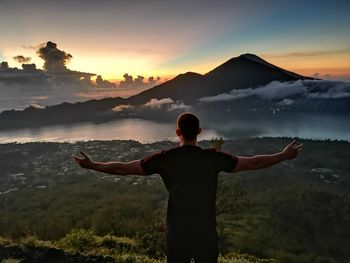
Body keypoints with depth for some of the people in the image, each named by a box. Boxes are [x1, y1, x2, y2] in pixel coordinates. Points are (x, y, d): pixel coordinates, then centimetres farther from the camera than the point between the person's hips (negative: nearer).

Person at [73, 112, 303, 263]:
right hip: (206, 233, 0)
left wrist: (92, 165, 6)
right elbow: (253, 163, -6)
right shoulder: (213, 158, -11)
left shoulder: (165, 159, -11)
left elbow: (123, 168, -7)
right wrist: (284, 155, 8)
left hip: (177, 234, 0)